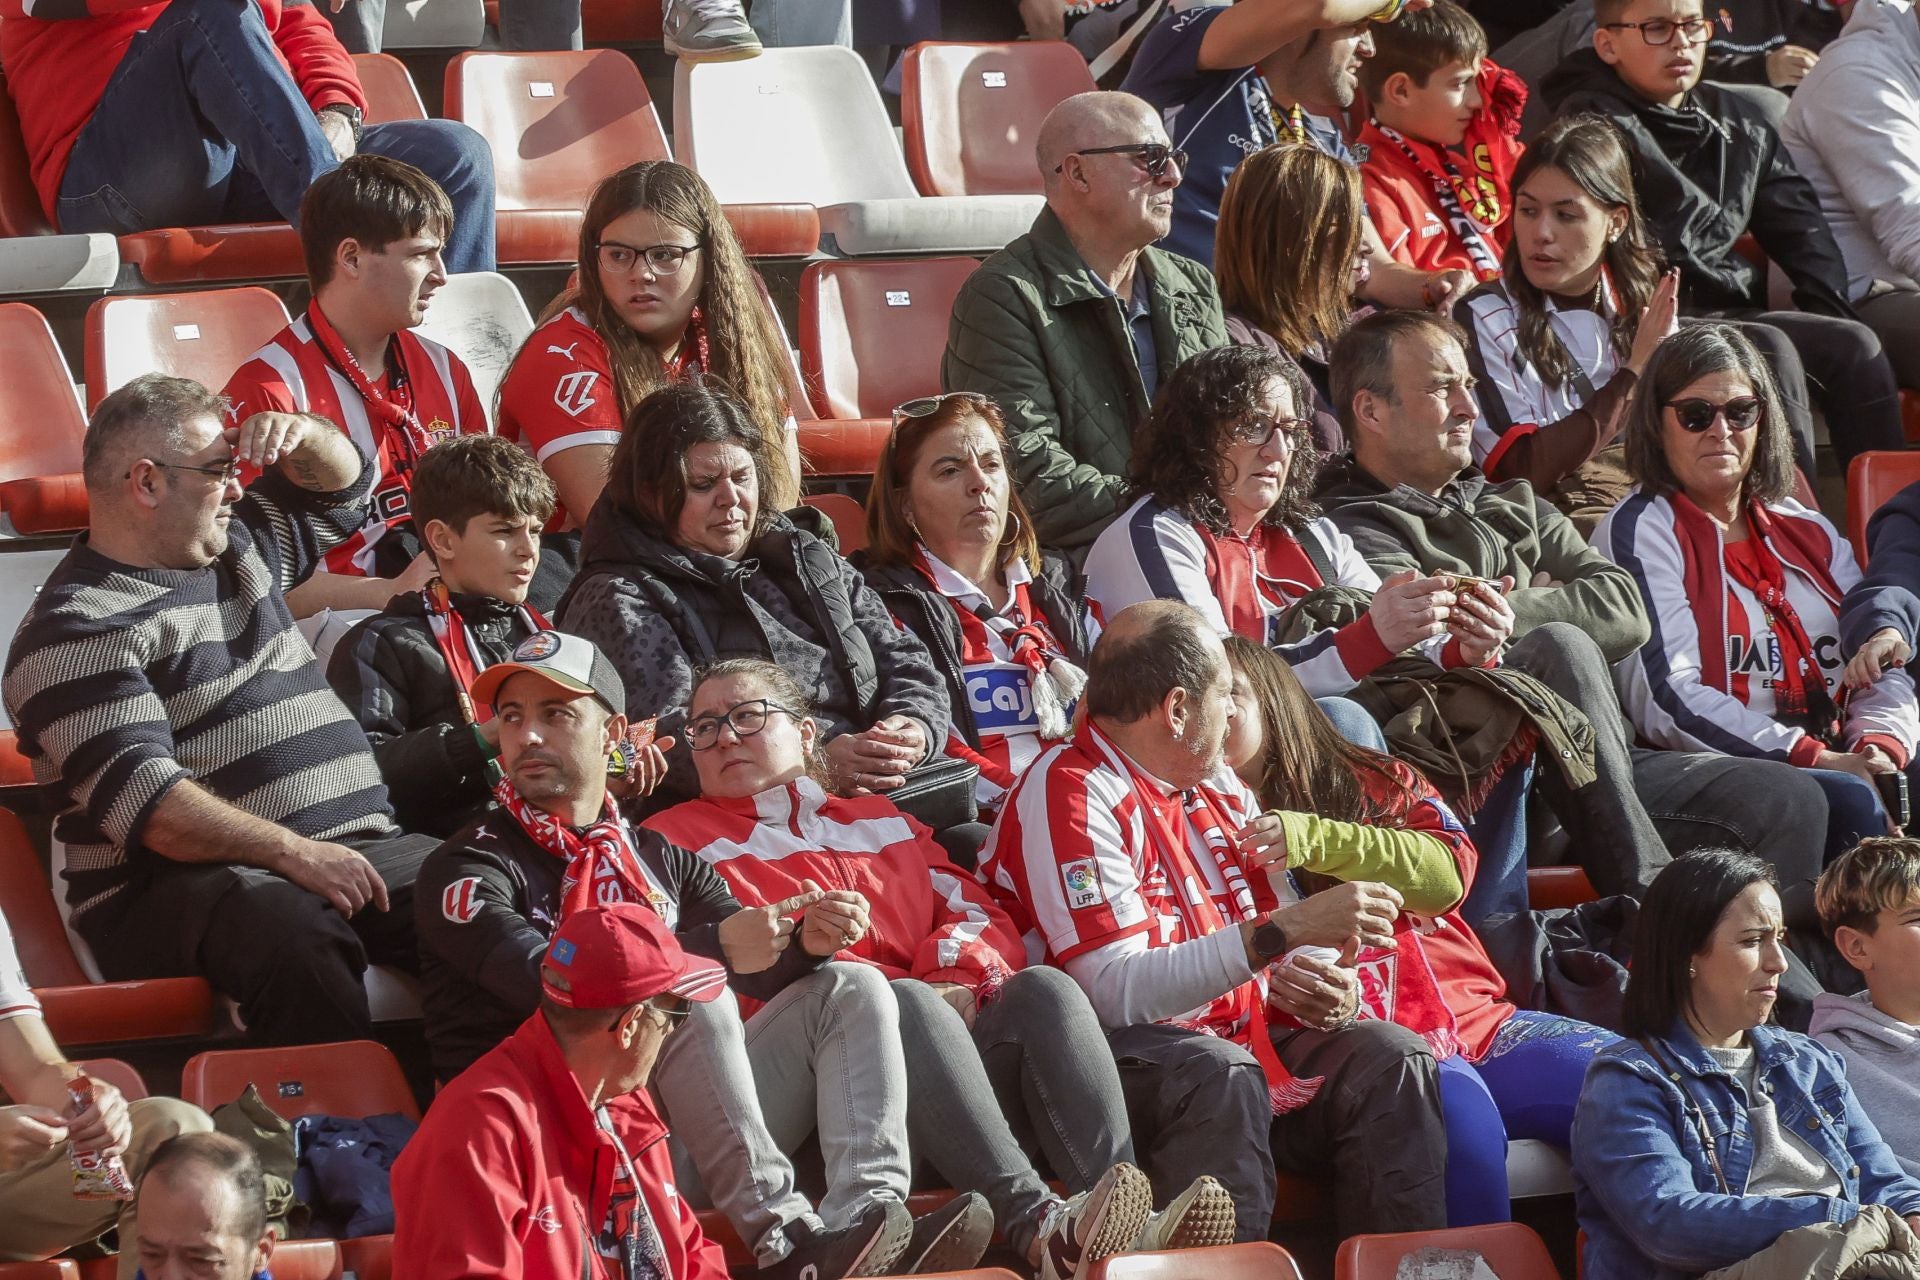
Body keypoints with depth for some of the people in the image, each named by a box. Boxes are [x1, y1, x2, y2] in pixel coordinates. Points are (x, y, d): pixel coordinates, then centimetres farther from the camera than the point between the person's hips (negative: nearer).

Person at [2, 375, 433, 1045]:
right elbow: (140, 798, -16)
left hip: (354, 847, 8)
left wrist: (302, 436, 16)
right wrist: (293, 853, -23)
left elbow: (340, 487, 41)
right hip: (173, 889, -7)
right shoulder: (77, 631, -4)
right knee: (291, 927, -42)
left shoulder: (240, 549, 24)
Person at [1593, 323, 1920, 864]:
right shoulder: (1641, 531, 3)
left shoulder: (1808, 531, 23)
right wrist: (1812, 758, -17)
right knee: (1851, 802, -34)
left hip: (1839, 765, 6)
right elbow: (1667, 698, -10)